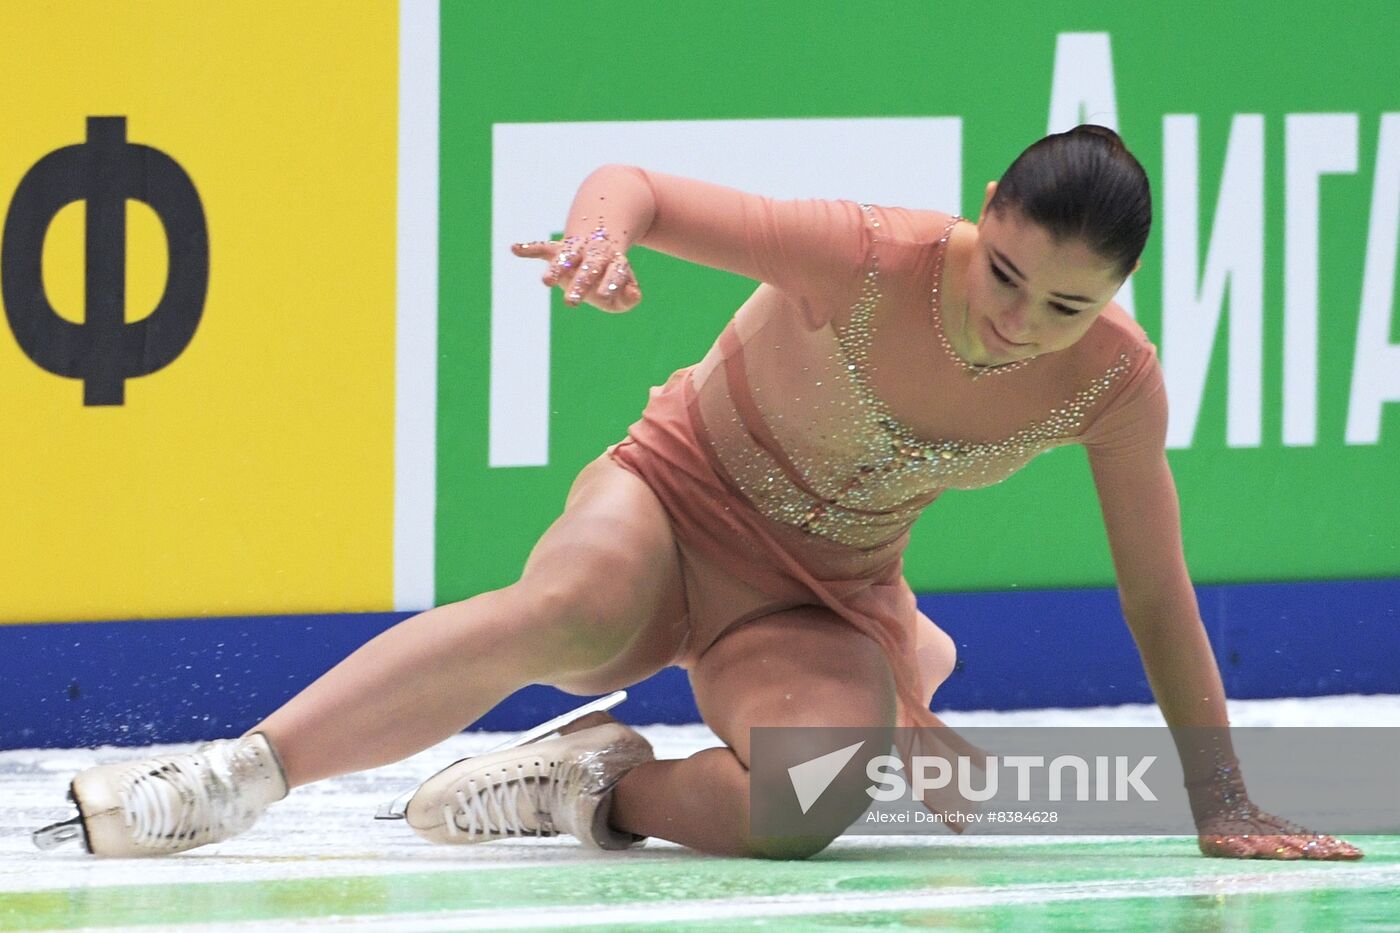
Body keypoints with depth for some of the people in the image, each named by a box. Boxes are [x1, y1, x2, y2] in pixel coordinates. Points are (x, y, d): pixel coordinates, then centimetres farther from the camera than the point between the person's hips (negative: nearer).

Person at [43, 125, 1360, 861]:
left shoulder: (1113, 381, -18)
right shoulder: (869, 260, -27)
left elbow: (1158, 598, -5)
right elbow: (635, 183, -26)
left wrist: (1223, 805, -1)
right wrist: (605, 229, -51)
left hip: (826, 598, 2)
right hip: (679, 497, -2)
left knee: (807, 806, -32)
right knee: (568, 610, -39)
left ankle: (604, 788, -2)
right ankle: (235, 776, -35)